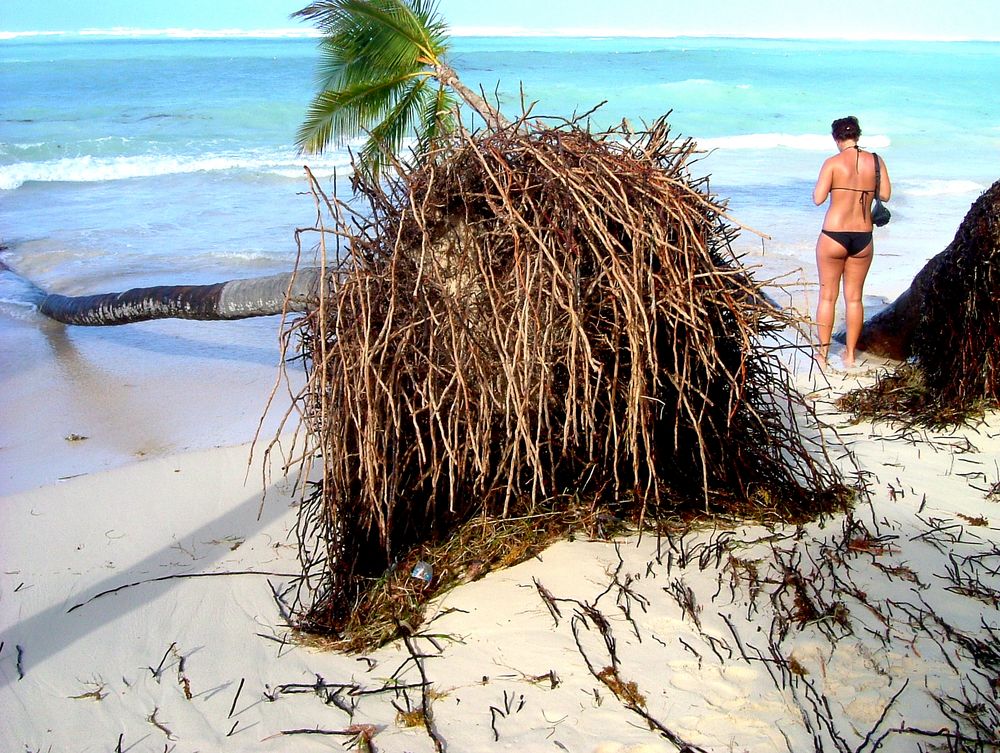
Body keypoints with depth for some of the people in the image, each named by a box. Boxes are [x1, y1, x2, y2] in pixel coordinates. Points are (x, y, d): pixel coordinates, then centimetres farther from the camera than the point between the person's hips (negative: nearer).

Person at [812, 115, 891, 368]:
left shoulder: (833, 163, -10)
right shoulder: (876, 161, 0)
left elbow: (818, 198, -13)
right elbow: (885, 195, 2)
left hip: (833, 236, -3)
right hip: (863, 237, 3)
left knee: (827, 296, 8)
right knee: (854, 298, 14)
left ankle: (823, 353, 13)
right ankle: (850, 354, 20)